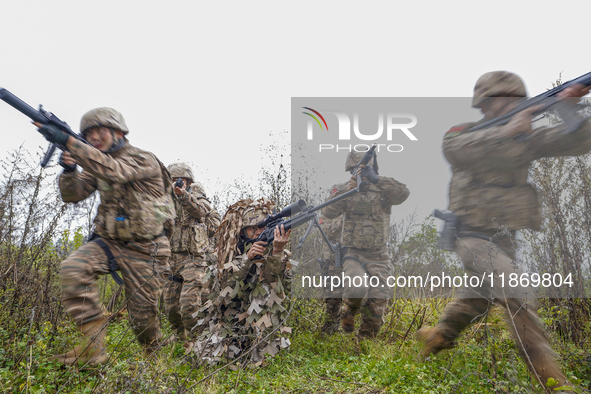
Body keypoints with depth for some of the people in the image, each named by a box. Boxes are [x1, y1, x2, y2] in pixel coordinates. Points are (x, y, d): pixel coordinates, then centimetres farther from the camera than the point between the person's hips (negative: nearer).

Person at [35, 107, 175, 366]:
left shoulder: (144, 160, -12)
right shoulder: (97, 164, 10)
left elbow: (113, 171, -32)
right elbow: (72, 195, 1)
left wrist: (68, 141, -36)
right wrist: (69, 169, -19)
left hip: (144, 248, -5)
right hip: (109, 242, 5)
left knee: (143, 314, 2)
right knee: (73, 269, -25)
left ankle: (154, 354, 37)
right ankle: (93, 347, -19)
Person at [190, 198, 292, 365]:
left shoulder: (273, 250, -5)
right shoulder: (231, 252, -1)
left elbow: (272, 276, -25)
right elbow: (226, 284, -17)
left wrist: (277, 251, -44)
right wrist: (247, 257, -30)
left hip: (260, 319, 1)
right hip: (227, 318, 0)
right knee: (208, 354, -19)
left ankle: (259, 352, -18)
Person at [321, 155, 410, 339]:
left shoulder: (383, 190, 3)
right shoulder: (345, 190, 5)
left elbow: (403, 193, -18)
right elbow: (328, 212, -11)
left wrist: (376, 179, -25)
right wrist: (347, 189, -22)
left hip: (378, 256, 1)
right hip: (353, 253, -1)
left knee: (377, 301, 1)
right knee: (356, 288, -26)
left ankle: (366, 338, 21)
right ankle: (350, 310, 8)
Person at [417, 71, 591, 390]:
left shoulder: (525, 138, 4)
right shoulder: (464, 133, -7)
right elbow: (454, 150, -31)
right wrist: (507, 131, -36)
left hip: (504, 238, 7)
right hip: (473, 235, -7)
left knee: (479, 298, 23)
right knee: (517, 298, -19)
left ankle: (437, 336, 44)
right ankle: (553, 381, -12)